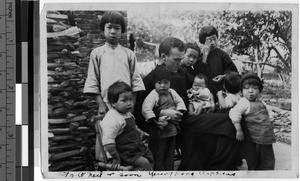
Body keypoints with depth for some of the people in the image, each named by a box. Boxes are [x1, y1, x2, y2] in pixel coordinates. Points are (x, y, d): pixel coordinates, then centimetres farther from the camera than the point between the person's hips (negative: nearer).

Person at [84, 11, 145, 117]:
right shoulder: (96, 53, 8)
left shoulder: (129, 54, 11)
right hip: (106, 104, -1)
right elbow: (92, 81, 5)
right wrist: (101, 104, -4)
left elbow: (135, 81, 10)